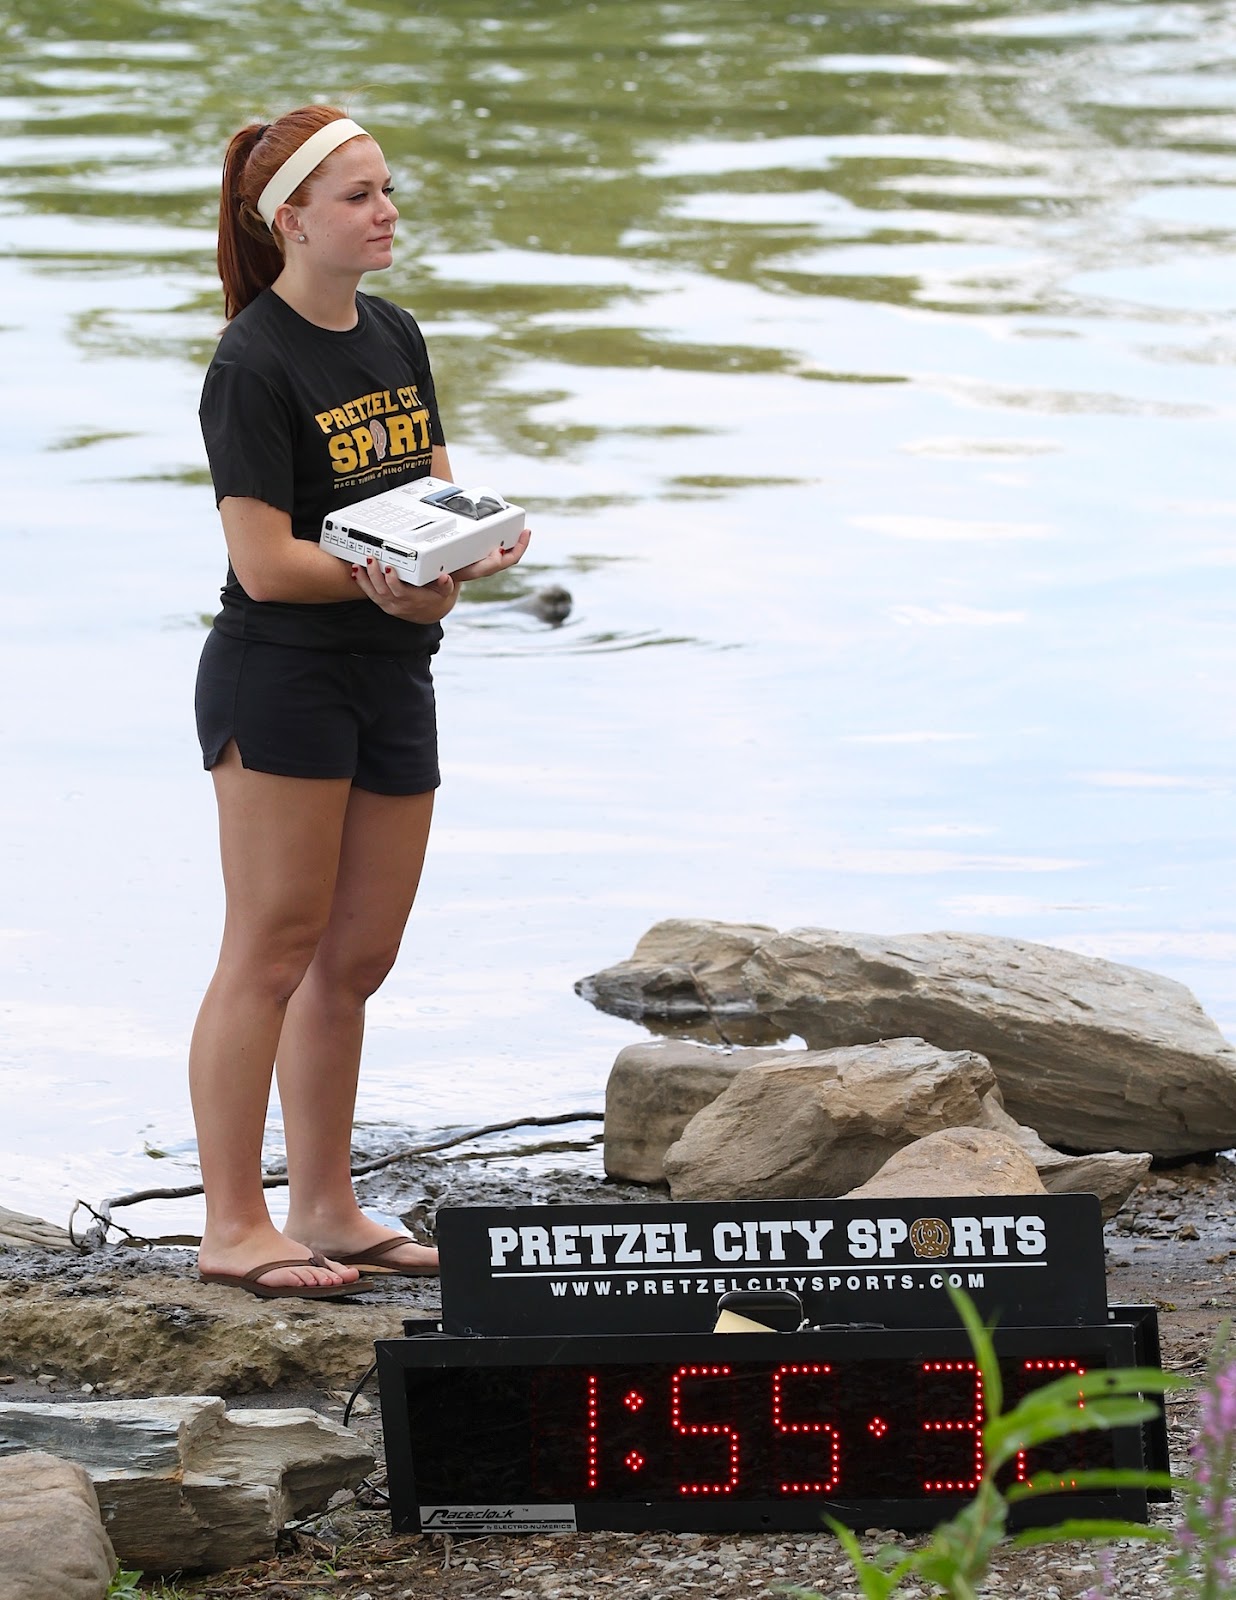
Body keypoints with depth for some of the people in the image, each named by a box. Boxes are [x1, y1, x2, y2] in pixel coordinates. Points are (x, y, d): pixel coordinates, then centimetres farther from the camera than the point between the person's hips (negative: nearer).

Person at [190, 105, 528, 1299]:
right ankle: (233, 1228, 1)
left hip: (391, 678, 8)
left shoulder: (396, 338, 12)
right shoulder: (254, 367, -13)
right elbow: (266, 562, -17)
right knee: (274, 951, -4)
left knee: (357, 959, 11)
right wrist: (387, 573, -25)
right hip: (278, 677, -8)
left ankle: (324, 1209, 21)